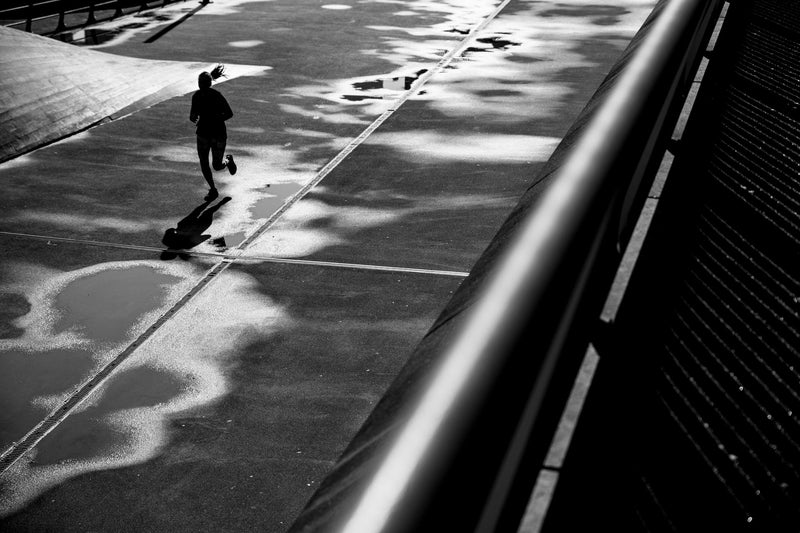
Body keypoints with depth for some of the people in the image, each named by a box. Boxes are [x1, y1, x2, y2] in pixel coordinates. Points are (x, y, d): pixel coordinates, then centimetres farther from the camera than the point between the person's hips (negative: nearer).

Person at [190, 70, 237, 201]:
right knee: (203, 163, -1)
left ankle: (228, 160, 37)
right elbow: (193, 113, 8)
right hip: (203, 134, 4)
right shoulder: (196, 96, -3)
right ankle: (212, 190, 20)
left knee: (217, 166, -1)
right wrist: (193, 118, -17)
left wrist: (212, 121, -22)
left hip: (218, 133, -4)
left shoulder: (217, 96, -19)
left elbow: (230, 113, -13)